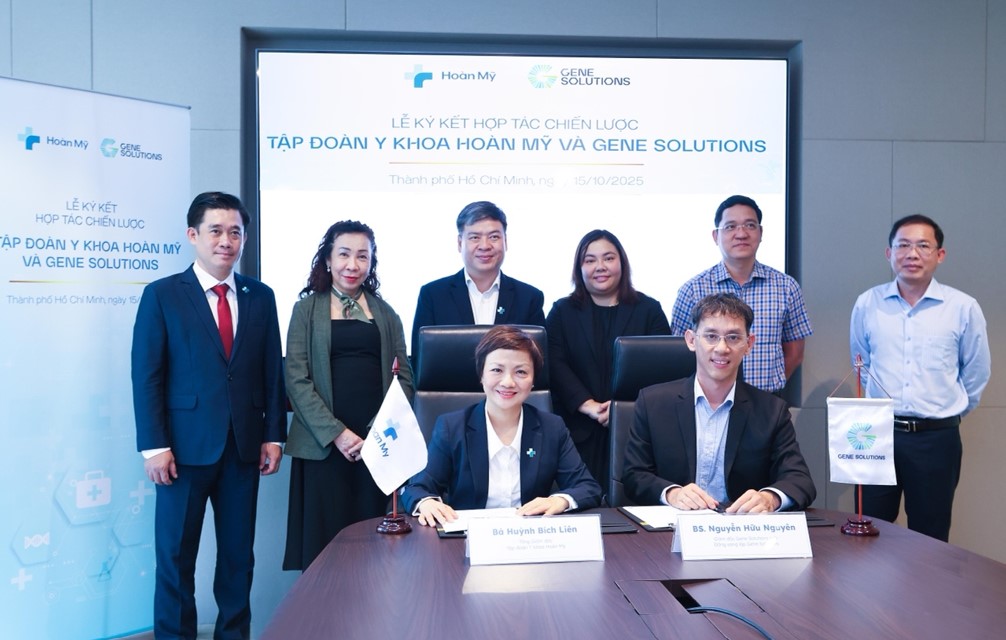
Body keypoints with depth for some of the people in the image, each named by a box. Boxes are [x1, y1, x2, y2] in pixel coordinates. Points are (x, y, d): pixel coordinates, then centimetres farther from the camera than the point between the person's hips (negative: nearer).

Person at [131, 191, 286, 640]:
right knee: (176, 555, 8)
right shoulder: (161, 295, -1)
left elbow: (273, 372, 8)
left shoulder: (261, 297, 8)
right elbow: (146, 377, -5)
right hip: (186, 446, -3)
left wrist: (273, 435, 3)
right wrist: (154, 446, -10)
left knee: (239, 553, 12)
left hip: (244, 447, 3)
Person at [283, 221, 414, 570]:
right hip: (323, 445, -2)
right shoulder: (307, 308, 5)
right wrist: (336, 433, -13)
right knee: (324, 542, 0)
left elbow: (403, 377, 8)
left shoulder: (385, 313, 12)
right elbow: (296, 379, -3)